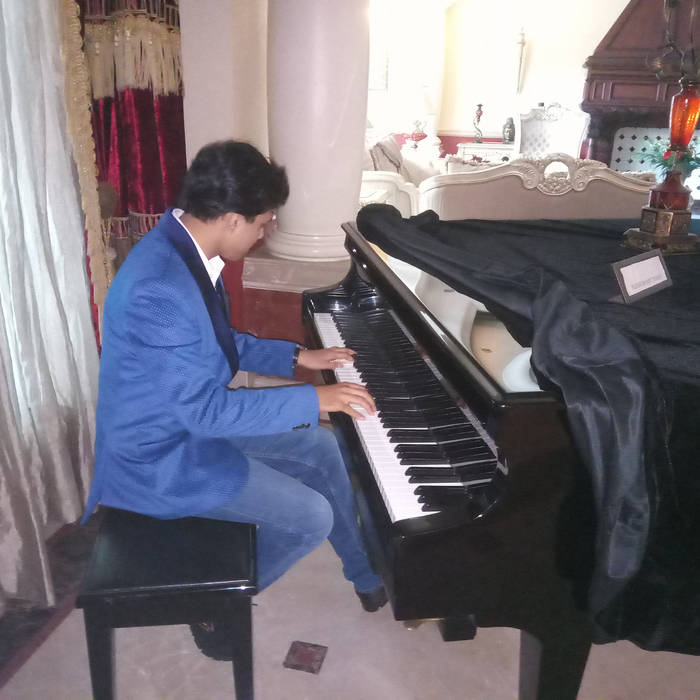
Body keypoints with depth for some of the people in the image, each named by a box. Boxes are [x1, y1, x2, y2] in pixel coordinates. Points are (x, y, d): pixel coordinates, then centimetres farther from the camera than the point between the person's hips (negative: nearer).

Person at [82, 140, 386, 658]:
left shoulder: (185, 246, -2)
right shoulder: (160, 289, -33)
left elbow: (220, 343, 12)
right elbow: (207, 410, -29)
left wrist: (298, 357, 11)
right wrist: (314, 399, -23)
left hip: (190, 417, 10)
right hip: (160, 453, -9)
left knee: (322, 447, 11)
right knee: (312, 518, -11)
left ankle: (366, 575, 31)